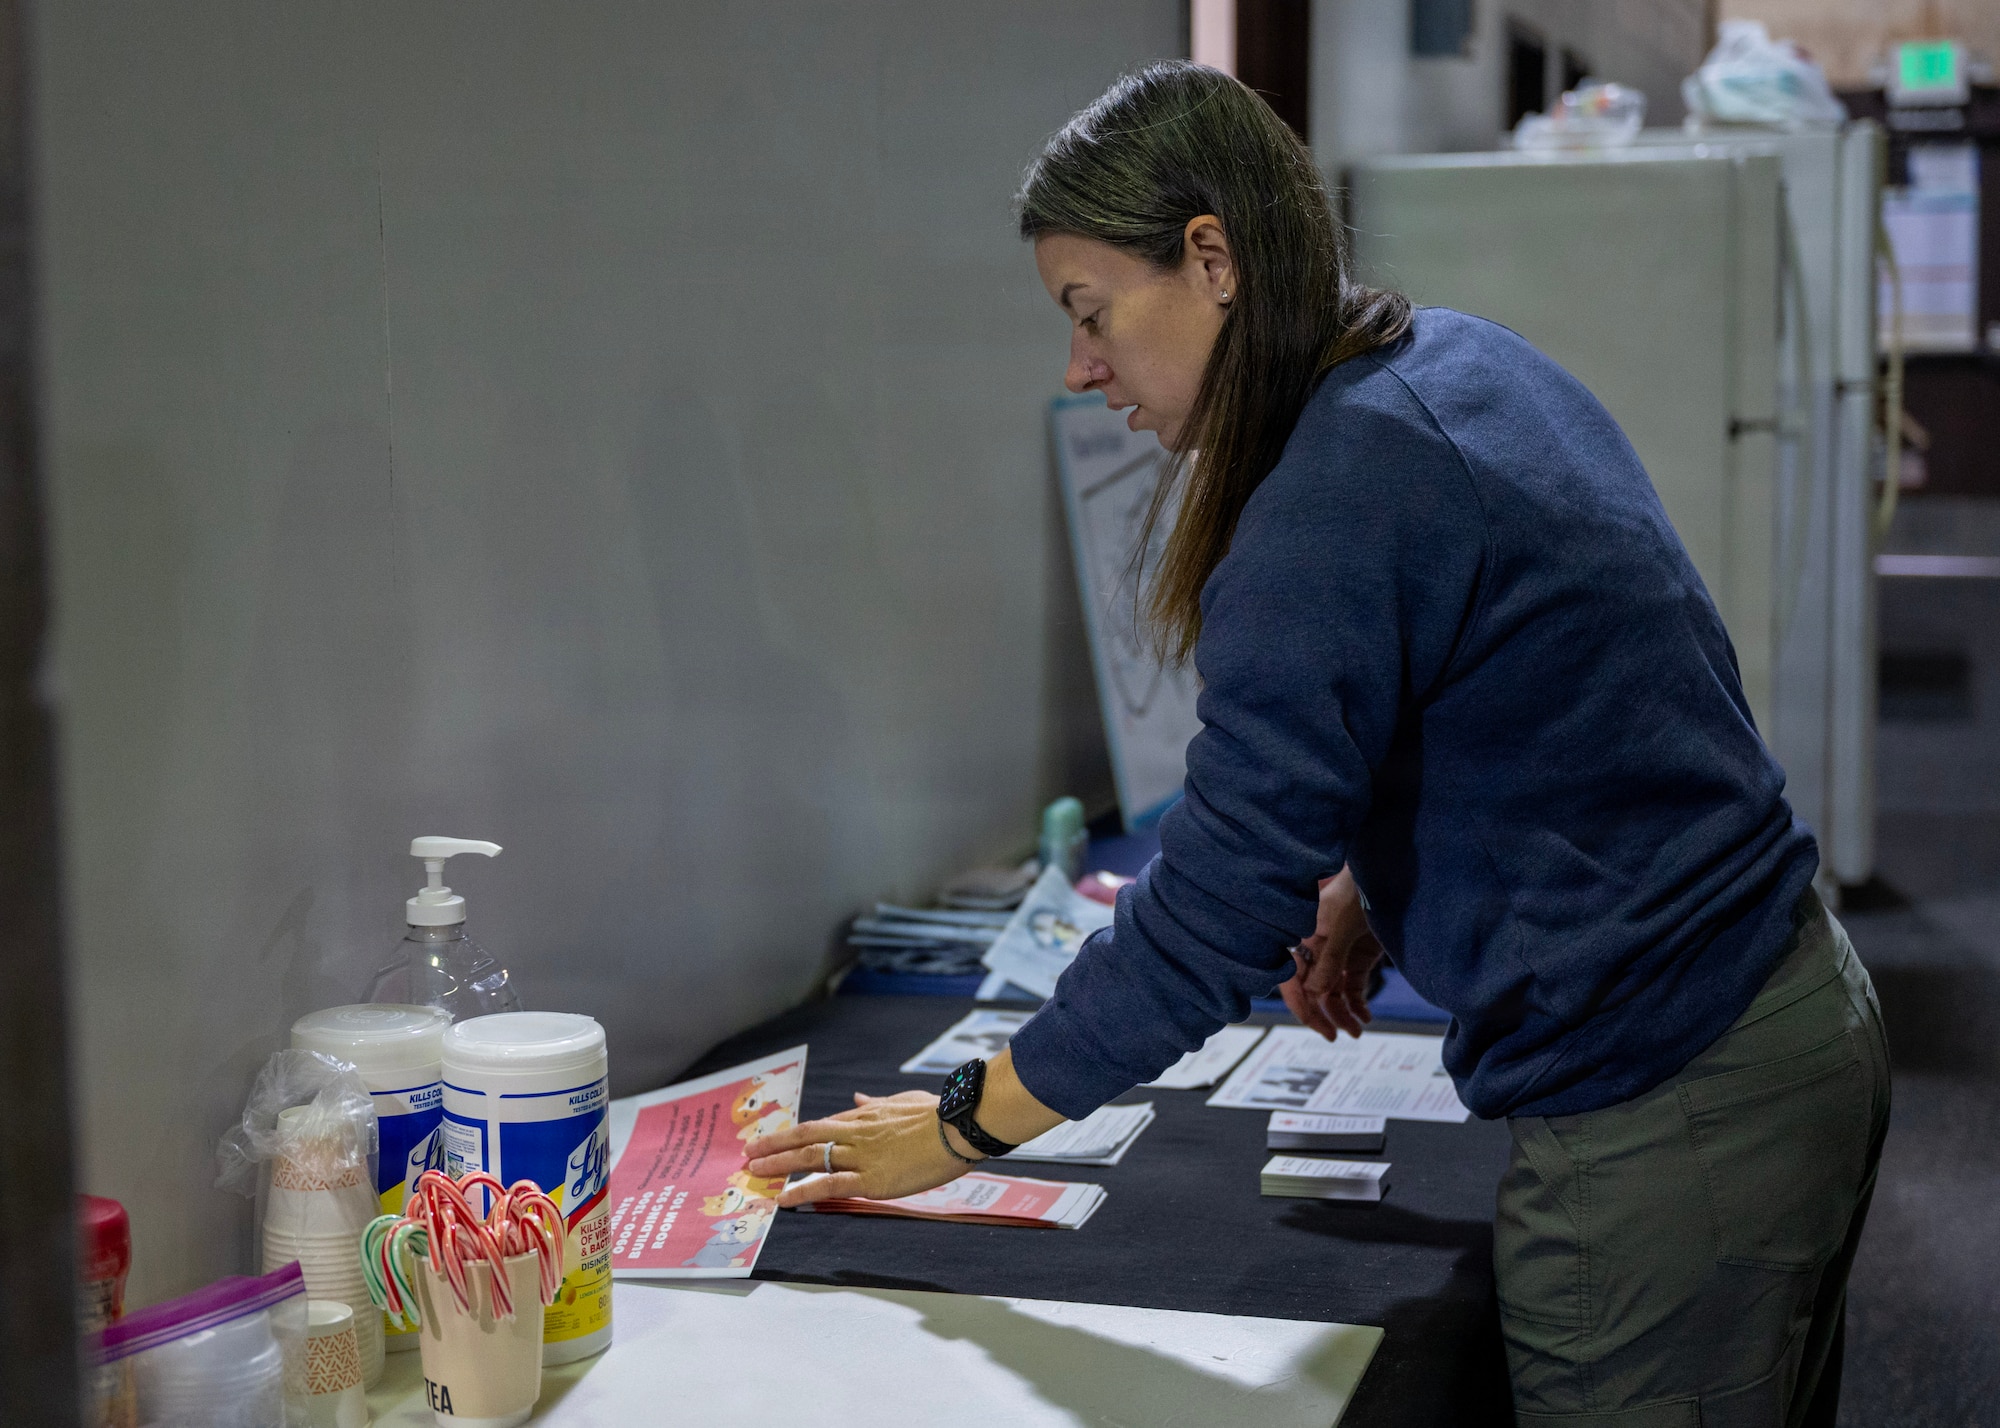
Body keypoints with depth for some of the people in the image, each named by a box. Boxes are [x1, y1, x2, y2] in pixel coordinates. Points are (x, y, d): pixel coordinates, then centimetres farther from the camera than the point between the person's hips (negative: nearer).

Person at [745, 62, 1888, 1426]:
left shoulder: (1335, 502, -22)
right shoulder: (1469, 362, 7)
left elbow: (1220, 900, -21)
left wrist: (961, 1125, -12)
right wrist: (1373, 882, 9)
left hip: (1660, 1127, -10)